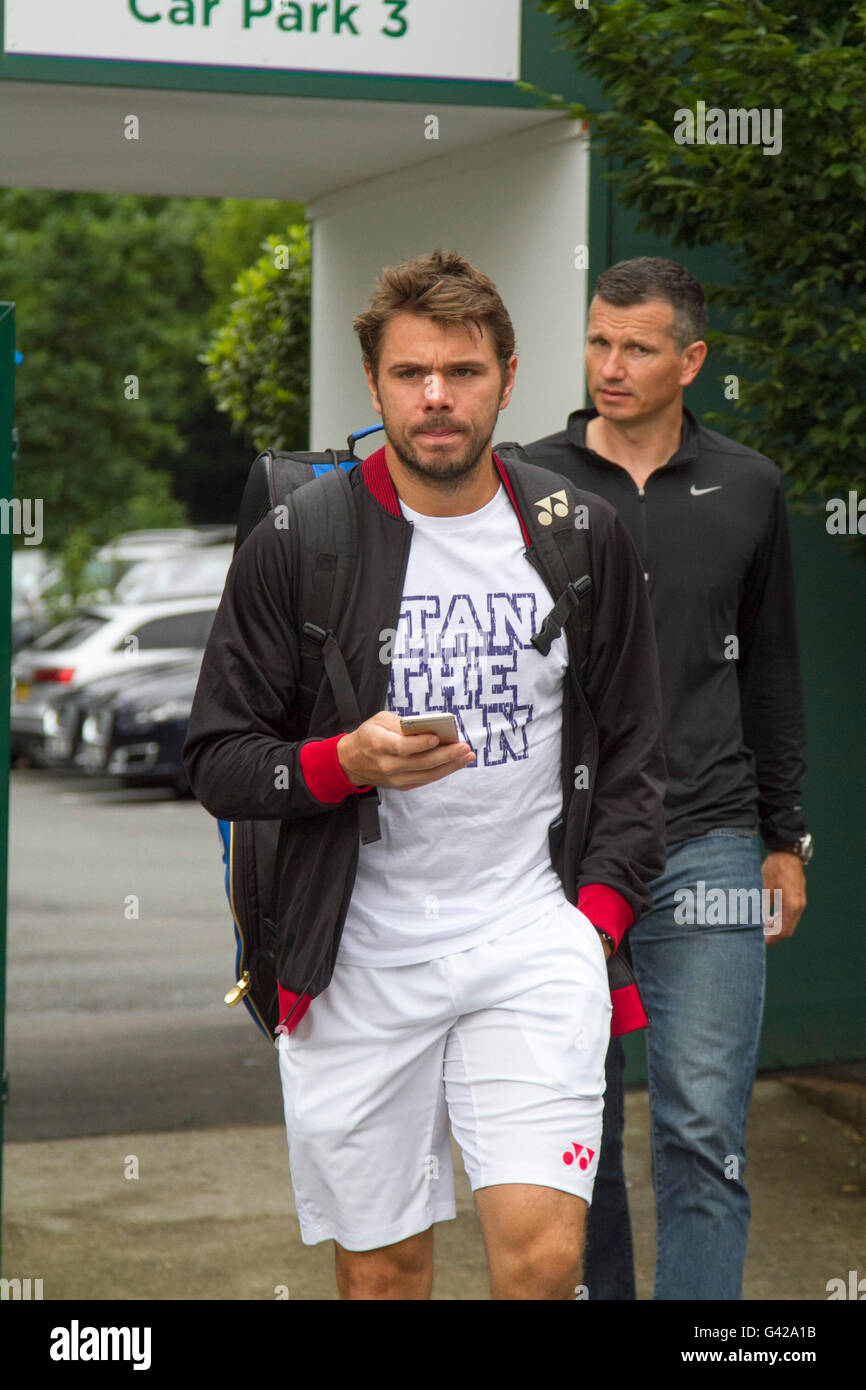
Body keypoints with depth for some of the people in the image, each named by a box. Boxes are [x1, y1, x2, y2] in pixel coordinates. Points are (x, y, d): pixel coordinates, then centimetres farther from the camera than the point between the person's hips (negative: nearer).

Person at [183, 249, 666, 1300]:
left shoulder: (584, 536, 6)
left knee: (541, 1256, -13)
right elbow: (216, 760, 2)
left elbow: (634, 750, 14)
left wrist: (598, 912, 1)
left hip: (534, 942, 0)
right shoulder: (293, 547, -1)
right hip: (358, 960, 0)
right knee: (380, 1272, 5)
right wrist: (346, 762, -17)